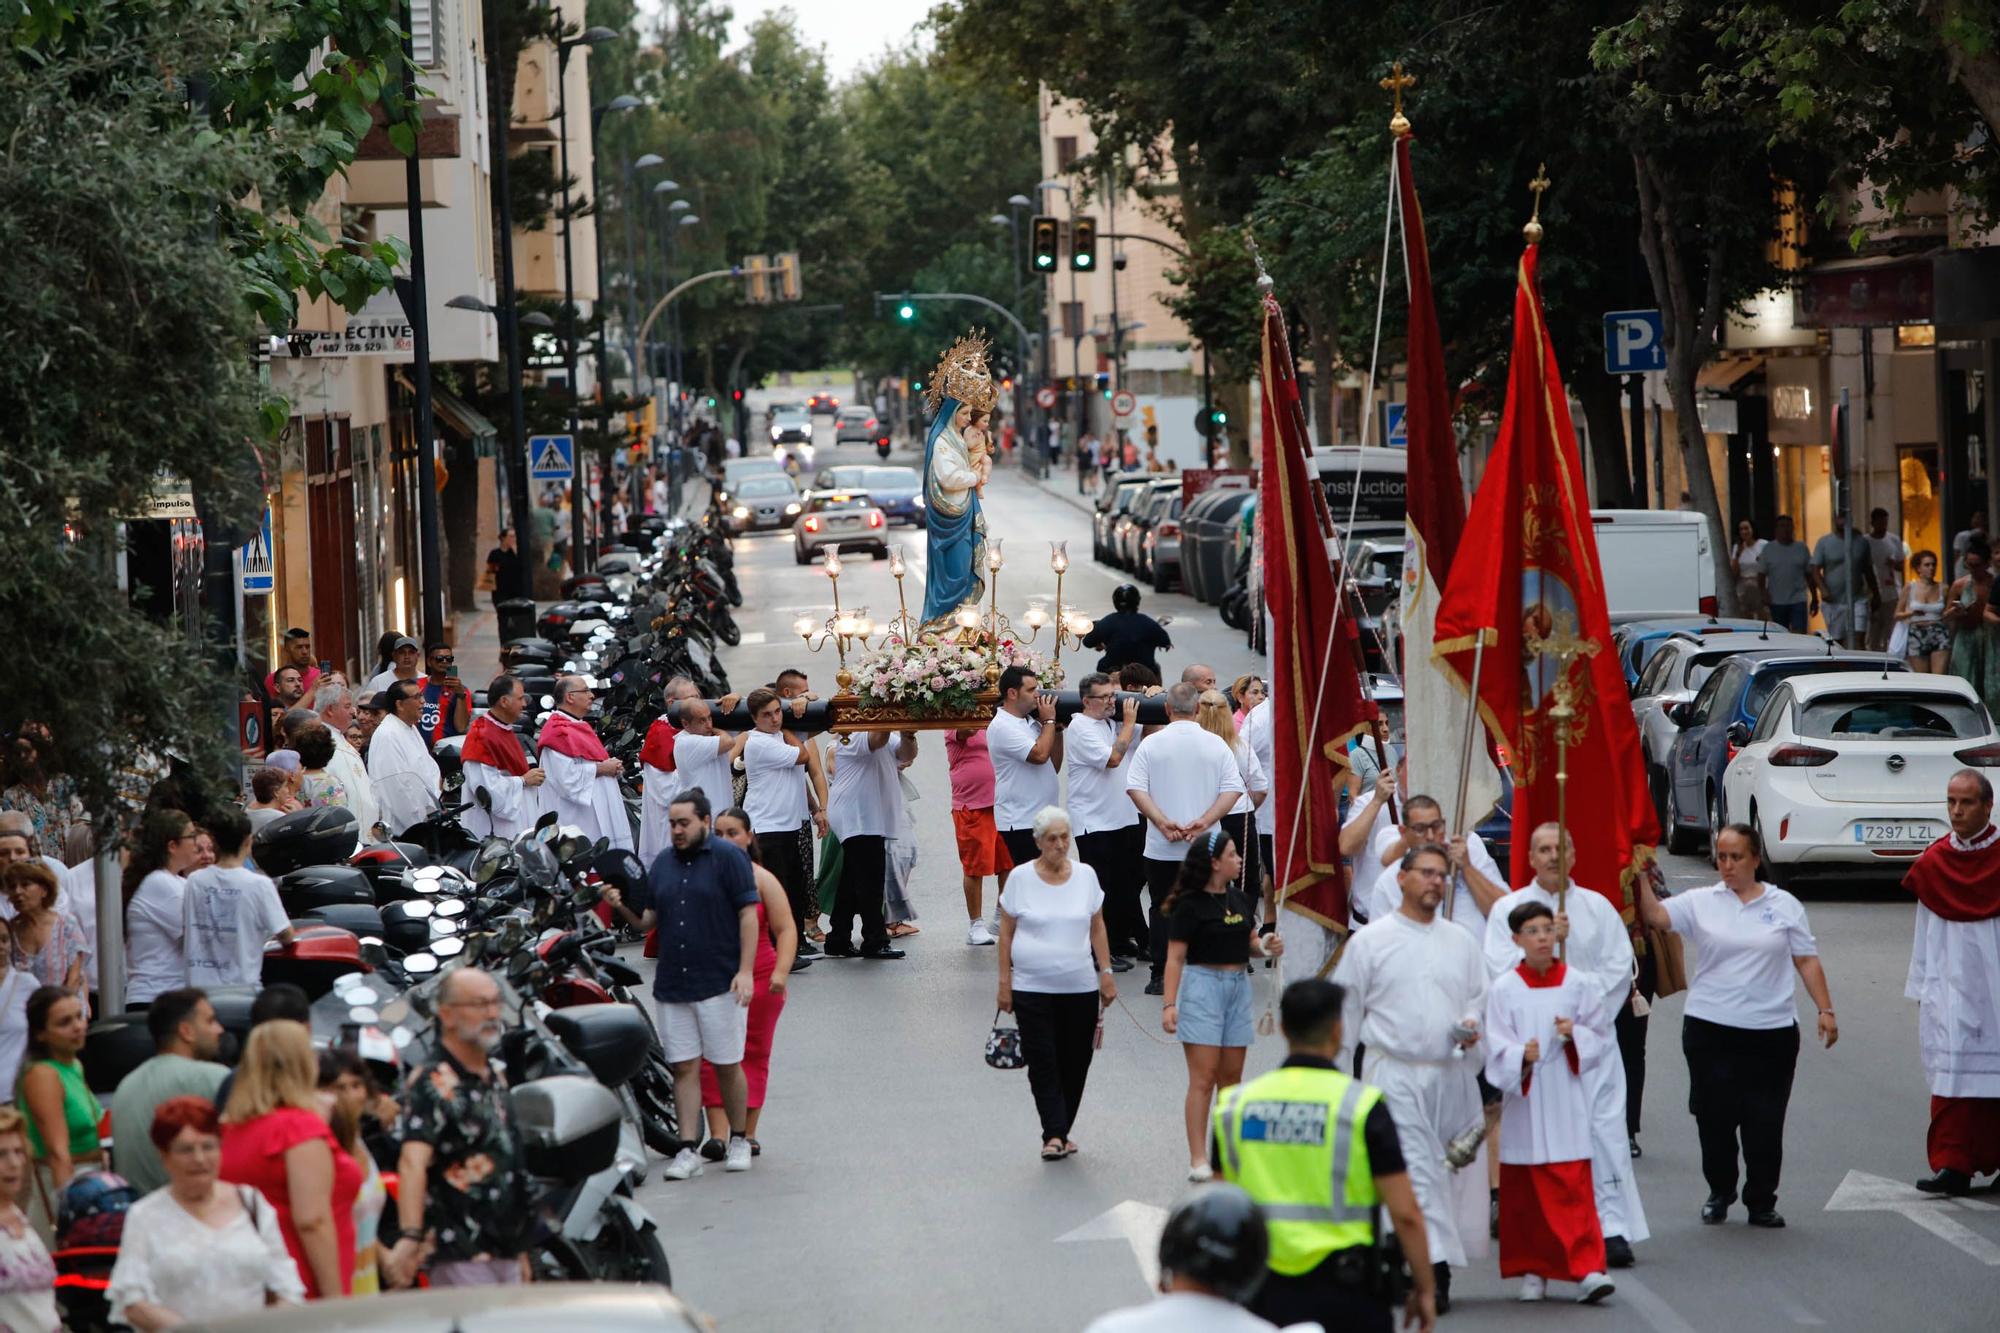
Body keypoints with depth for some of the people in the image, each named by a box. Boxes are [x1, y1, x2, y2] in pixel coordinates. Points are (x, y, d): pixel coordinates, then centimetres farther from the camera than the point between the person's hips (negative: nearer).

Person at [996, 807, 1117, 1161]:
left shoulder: (1085, 875, 5)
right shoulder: (1020, 878, -1)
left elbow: (1097, 928, 12)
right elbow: (1006, 932, 3)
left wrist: (1106, 972, 6)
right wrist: (1004, 982, 0)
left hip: (1081, 987, 2)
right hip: (1032, 989, -2)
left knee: (1075, 1064, 4)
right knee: (1043, 1063, -10)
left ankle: (1059, 1133, 16)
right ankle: (1054, 1134, -13)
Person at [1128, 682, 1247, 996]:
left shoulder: (1152, 744, -2)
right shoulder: (1215, 745, 0)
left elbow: (1135, 788, -9)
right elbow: (1233, 789, -7)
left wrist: (1162, 823, -12)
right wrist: (1204, 822, -11)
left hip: (1161, 848, 0)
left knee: (1162, 909, 8)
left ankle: (1162, 976, 5)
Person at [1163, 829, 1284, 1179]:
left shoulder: (1240, 900, 9)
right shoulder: (1190, 905, -11)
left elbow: (1250, 944, 20)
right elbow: (1175, 957, -11)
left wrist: (1266, 946, -3)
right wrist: (1169, 1004, -18)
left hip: (1238, 987, 7)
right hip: (1202, 985, -6)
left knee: (1231, 1077, 11)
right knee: (1203, 1078, -8)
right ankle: (1198, 1159, -7)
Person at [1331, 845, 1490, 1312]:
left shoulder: (1461, 941, 13)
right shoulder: (1369, 941, 2)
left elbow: (1480, 996, 21)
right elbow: (1346, 1011, 5)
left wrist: (1473, 1025, -3)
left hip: (1453, 1074, 4)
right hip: (1396, 1075, -4)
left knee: (1453, 1171, 5)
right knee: (1417, 1171, -14)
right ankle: (1435, 1268, -20)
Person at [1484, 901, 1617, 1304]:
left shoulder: (1578, 985, 2)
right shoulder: (1503, 990, -1)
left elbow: (1603, 1039, 8)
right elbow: (1496, 1047, -6)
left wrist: (1576, 1035, -11)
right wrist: (1522, 1056, -26)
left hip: (1566, 1102, -1)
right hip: (1522, 1102, 1)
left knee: (1573, 1187, -9)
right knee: (1522, 1192, 6)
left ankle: (1587, 1269, -11)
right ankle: (1531, 1270, 18)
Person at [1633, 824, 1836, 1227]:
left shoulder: (1784, 906, 8)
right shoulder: (1700, 903, 6)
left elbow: (1807, 961, 9)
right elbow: (1655, 915, -7)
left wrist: (1825, 1010, 3)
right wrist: (1641, 876, -19)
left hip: (1771, 1030, 0)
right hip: (1710, 1028, 0)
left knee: (1765, 1120, 0)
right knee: (1715, 1116, 2)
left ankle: (1761, 1201, 12)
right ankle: (1719, 1192, 21)